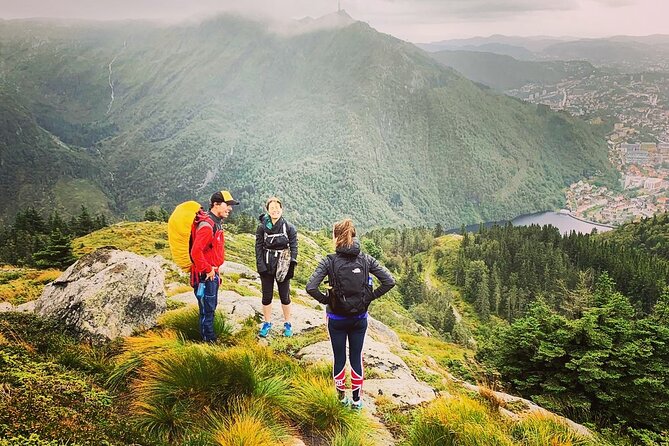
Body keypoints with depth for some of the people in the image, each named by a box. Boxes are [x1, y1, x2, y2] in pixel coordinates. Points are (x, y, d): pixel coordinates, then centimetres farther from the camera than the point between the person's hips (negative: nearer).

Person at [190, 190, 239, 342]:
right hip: (205, 276, -10)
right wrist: (208, 270, -20)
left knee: (211, 307, 19)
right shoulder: (207, 225, -21)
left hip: (213, 273, 10)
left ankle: (210, 337, 32)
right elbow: (196, 252, -29)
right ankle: (209, 341, 10)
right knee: (207, 309, 0)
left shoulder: (216, 223, 11)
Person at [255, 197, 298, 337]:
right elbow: (258, 247, -1)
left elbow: (294, 247, -3)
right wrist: (261, 266, -9)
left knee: (285, 296, 8)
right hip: (267, 267, 1)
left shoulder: (289, 228, -4)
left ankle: (287, 324, 22)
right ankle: (267, 323, 25)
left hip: (283, 266, -1)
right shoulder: (262, 227, -2)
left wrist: (291, 265, -12)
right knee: (266, 296, 10)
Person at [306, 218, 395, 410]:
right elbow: (390, 281, -8)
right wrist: (370, 297, 0)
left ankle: (341, 397, 28)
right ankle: (357, 399, 25)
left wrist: (326, 300, -5)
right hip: (360, 319, 2)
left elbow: (311, 288, -22)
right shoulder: (366, 259, -6)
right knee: (356, 357, 16)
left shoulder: (329, 261, -14)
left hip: (337, 319, -2)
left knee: (339, 358, 14)